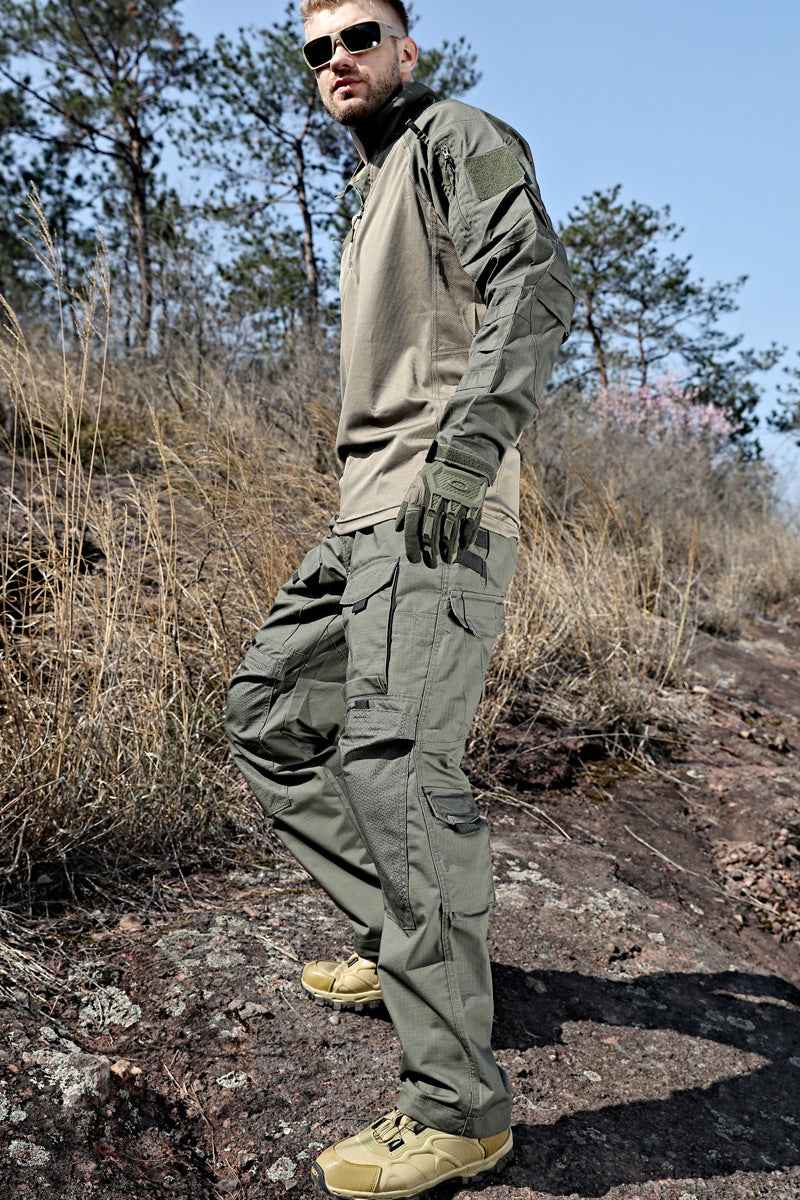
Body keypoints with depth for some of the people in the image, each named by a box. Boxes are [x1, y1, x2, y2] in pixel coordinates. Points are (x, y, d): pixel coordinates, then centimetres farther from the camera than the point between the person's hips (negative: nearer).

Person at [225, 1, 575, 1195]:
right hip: (368, 513, 10)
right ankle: (406, 940, 21)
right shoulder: (374, 190, 30)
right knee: (269, 711, 13)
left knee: (395, 761, -21)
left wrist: (465, 451, -26)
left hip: (438, 509, -10)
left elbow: (536, 285, -15)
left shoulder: (459, 137, 3)